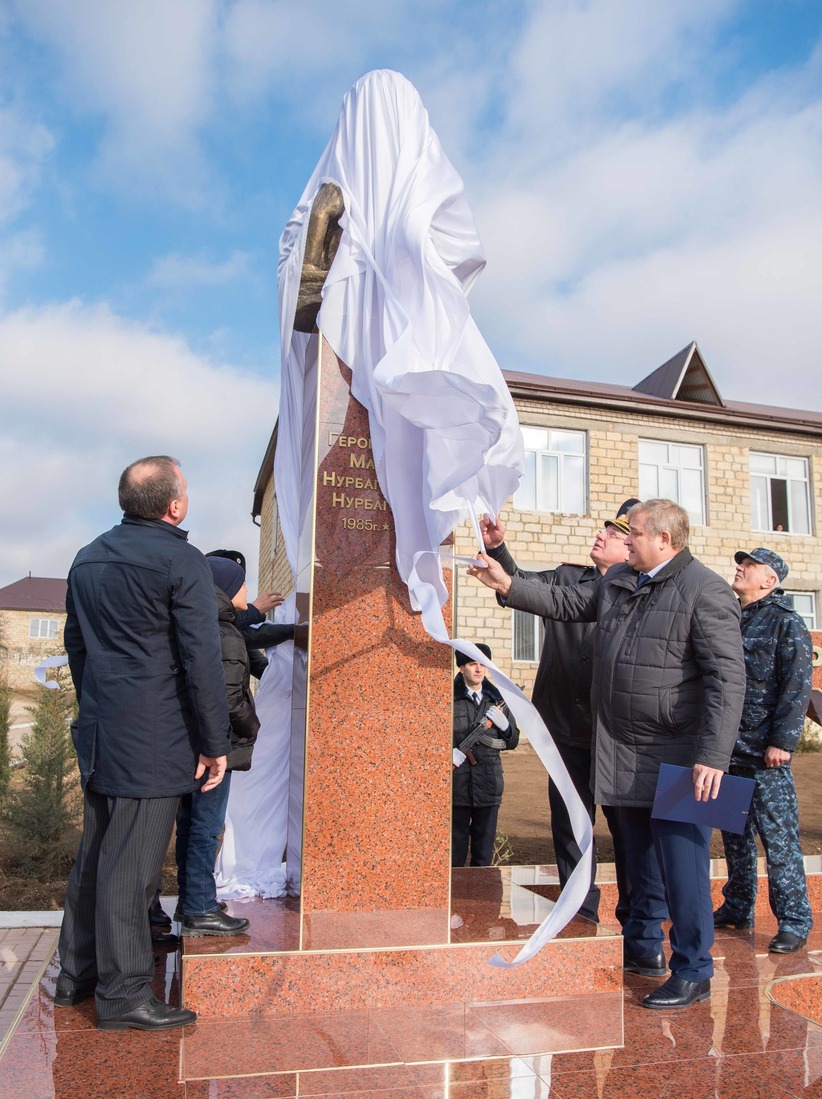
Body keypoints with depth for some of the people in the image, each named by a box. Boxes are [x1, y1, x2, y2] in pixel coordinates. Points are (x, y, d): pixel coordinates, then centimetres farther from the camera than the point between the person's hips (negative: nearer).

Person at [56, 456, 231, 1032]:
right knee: (131, 865, 0)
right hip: (153, 741, -8)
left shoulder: (88, 558, 12)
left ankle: (77, 973, 31)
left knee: (94, 855, 19)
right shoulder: (182, 561, -13)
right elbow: (201, 660, -15)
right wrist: (215, 743, -9)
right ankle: (125, 995, 11)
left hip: (98, 735, 8)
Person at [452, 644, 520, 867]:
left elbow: (512, 743, 12)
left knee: (484, 851, 12)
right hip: (457, 786, -3)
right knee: (455, 850, 7)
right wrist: (448, 752, -17)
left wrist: (504, 724, -8)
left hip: (489, 787, 3)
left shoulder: (497, 700, 10)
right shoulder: (449, 698, -2)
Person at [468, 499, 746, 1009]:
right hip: (625, 754, 8)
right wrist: (508, 584, 8)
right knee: (640, 856, 21)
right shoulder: (618, 580, 9)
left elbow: (728, 679, -19)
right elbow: (566, 602, 19)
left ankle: (693, 972, 14)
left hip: (678, 757, -8)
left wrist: (713, 757, -24)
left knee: (683, 866, -1)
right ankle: (644, 943, 37)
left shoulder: (706, 592, -15)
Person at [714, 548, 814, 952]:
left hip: (765, 752, -7)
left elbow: (797, 687, -12)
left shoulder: (785, 623, -6)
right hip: (728, 749, 7)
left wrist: (782, 741, -17)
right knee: (735, 833, 14)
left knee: (778, 835, -2)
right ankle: (737, 908, 26)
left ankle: (794, 919, 10)